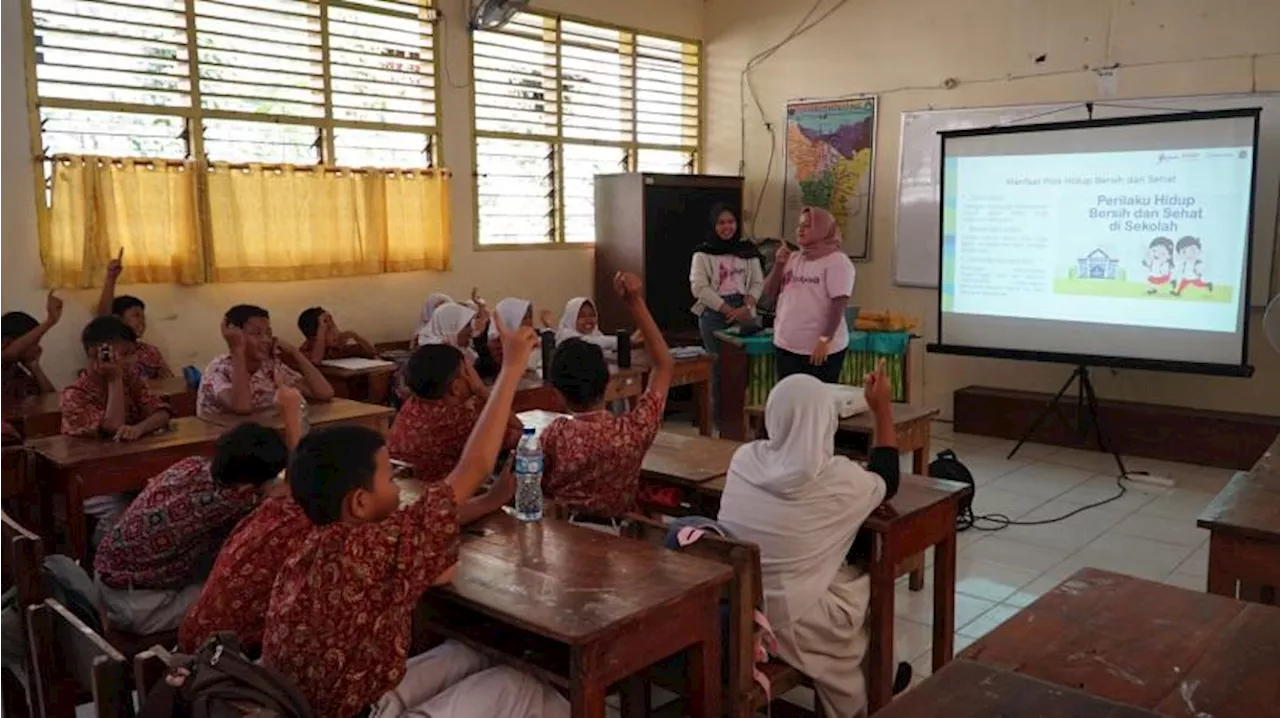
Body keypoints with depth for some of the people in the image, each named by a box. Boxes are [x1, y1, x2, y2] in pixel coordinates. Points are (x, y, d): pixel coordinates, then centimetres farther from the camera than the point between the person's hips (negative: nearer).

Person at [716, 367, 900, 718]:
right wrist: (881, 408, 12)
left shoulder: (743, 459, -7)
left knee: (849, 571, 23)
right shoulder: (840, 480, -16)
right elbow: (887, 480, 7)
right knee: (875, 582, 20)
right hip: (791, 623, -5)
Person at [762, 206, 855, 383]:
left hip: (820, 349, -6)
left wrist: (825, 340, -22)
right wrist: (778, 265, -3)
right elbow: (770, 292, 12)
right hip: (786, 346, 7)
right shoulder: (793, 259, 13)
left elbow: (839, 304, -15)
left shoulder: (837, 261, -8)